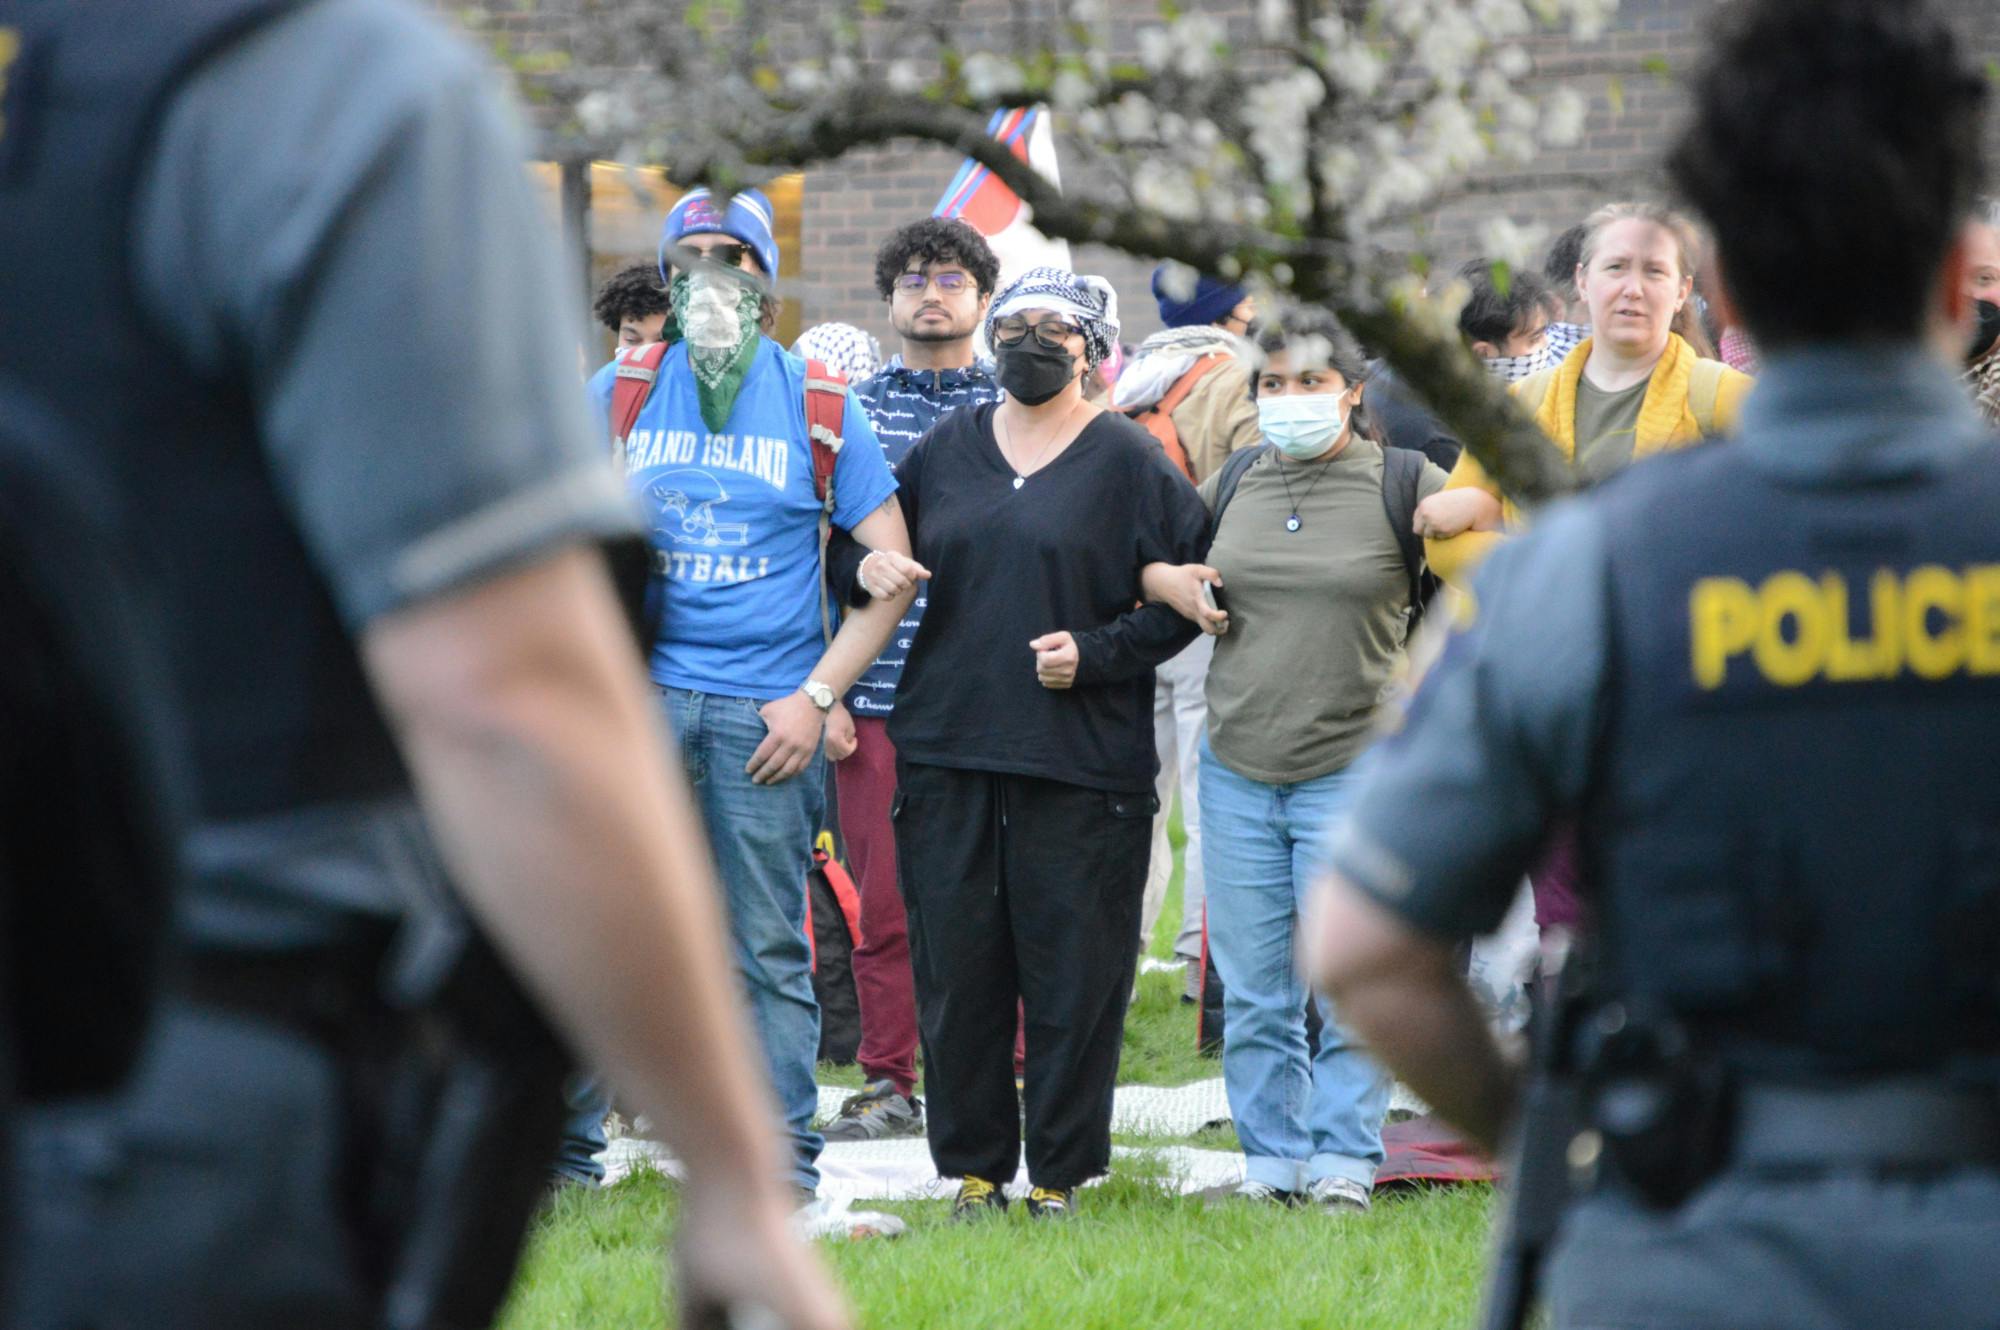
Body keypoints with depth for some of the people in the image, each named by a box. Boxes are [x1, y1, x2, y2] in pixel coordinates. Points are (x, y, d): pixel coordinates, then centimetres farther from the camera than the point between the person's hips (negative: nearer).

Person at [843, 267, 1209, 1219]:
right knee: (956, 970, 4)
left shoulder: (1129, 461, 1)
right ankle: (974, 1167, 13)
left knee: (1071, 977, -2)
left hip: (1079, 761, -4)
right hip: (948, 749, 4)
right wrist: (871, 566, 1)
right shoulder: (947, 449, 13)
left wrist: (1094, 653, -11)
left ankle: (1060, 1174, 7)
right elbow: (883, 541, 24)